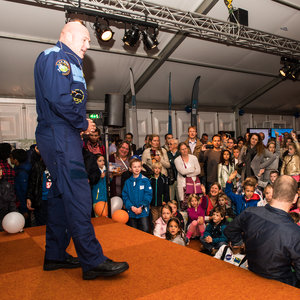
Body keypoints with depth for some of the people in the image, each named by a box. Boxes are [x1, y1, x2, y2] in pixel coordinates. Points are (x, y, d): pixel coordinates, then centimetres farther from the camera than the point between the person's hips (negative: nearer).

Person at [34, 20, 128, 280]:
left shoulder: (69, 62, 27)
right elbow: (58, 99, -20)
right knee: (77, 195, -13)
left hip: (64, 136, 11)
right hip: (59, 135, -11)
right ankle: (92, 261, -8)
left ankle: (55, 255, 21)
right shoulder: (55, 57, -6)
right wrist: (83, 124, -10)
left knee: (62, 194, 11)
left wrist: (81, 123, 5)